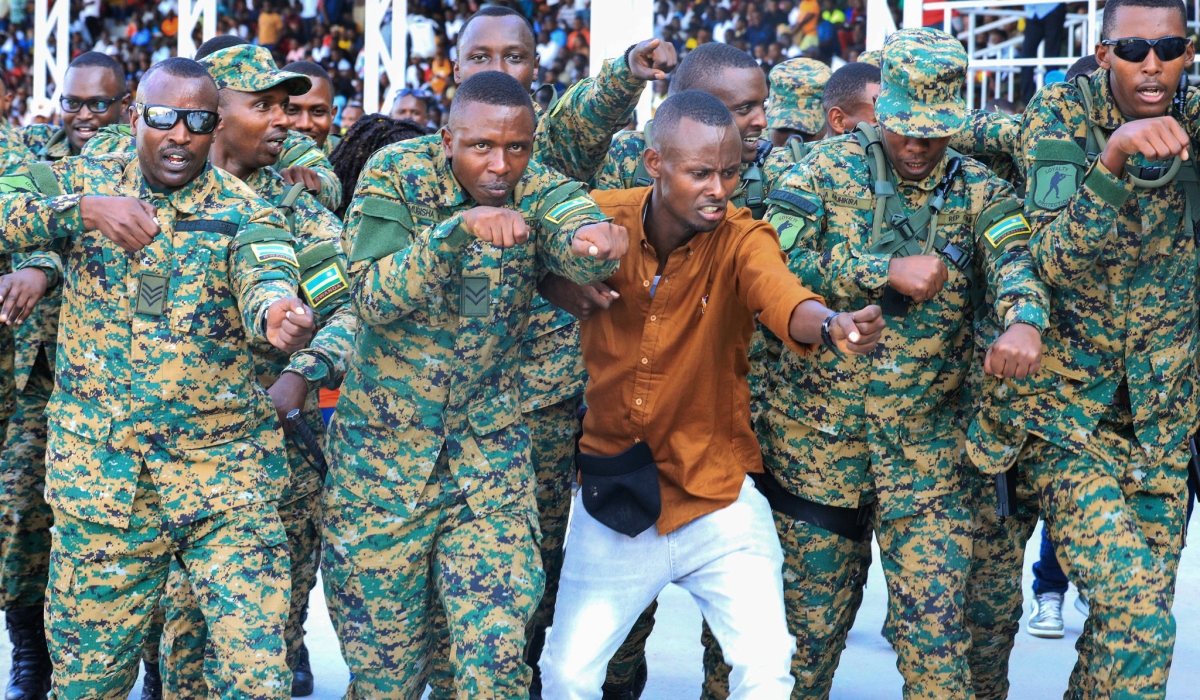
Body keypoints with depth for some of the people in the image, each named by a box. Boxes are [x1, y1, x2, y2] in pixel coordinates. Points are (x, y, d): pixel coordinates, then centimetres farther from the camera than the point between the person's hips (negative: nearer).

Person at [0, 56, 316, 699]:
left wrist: (277, 312, -46)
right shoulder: (82, 181, 3)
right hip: (97, 475, 1)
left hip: (226, 479, -1)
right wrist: (83, 209, -29)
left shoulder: (244, 213, -1)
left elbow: (266, 280, -22)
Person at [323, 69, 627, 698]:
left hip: (490, 454, 1)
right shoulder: (397, 175, -10)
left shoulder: (536, 190, -5)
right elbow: (373, 298, -20)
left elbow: (577, 237, -27)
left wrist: (597, 242, -52)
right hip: (381, 452, -1)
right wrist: (457, 228, -35)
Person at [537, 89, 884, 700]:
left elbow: (779, 294, -35)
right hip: (616, 496, 1)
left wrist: (830, 325, -56)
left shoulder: (740, 239, -14)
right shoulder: (601, 220, -8)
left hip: (718, 495, -1)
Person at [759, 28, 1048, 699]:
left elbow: (1014, 259, -16)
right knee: (811, 621, 11)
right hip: (817, 435, 0)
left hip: (928, 441, 0)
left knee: (935, 627, -5)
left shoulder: (978, 191, 2)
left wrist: (1024, 321, -39)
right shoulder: (831, 167, -1)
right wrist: (887, 271, -19)